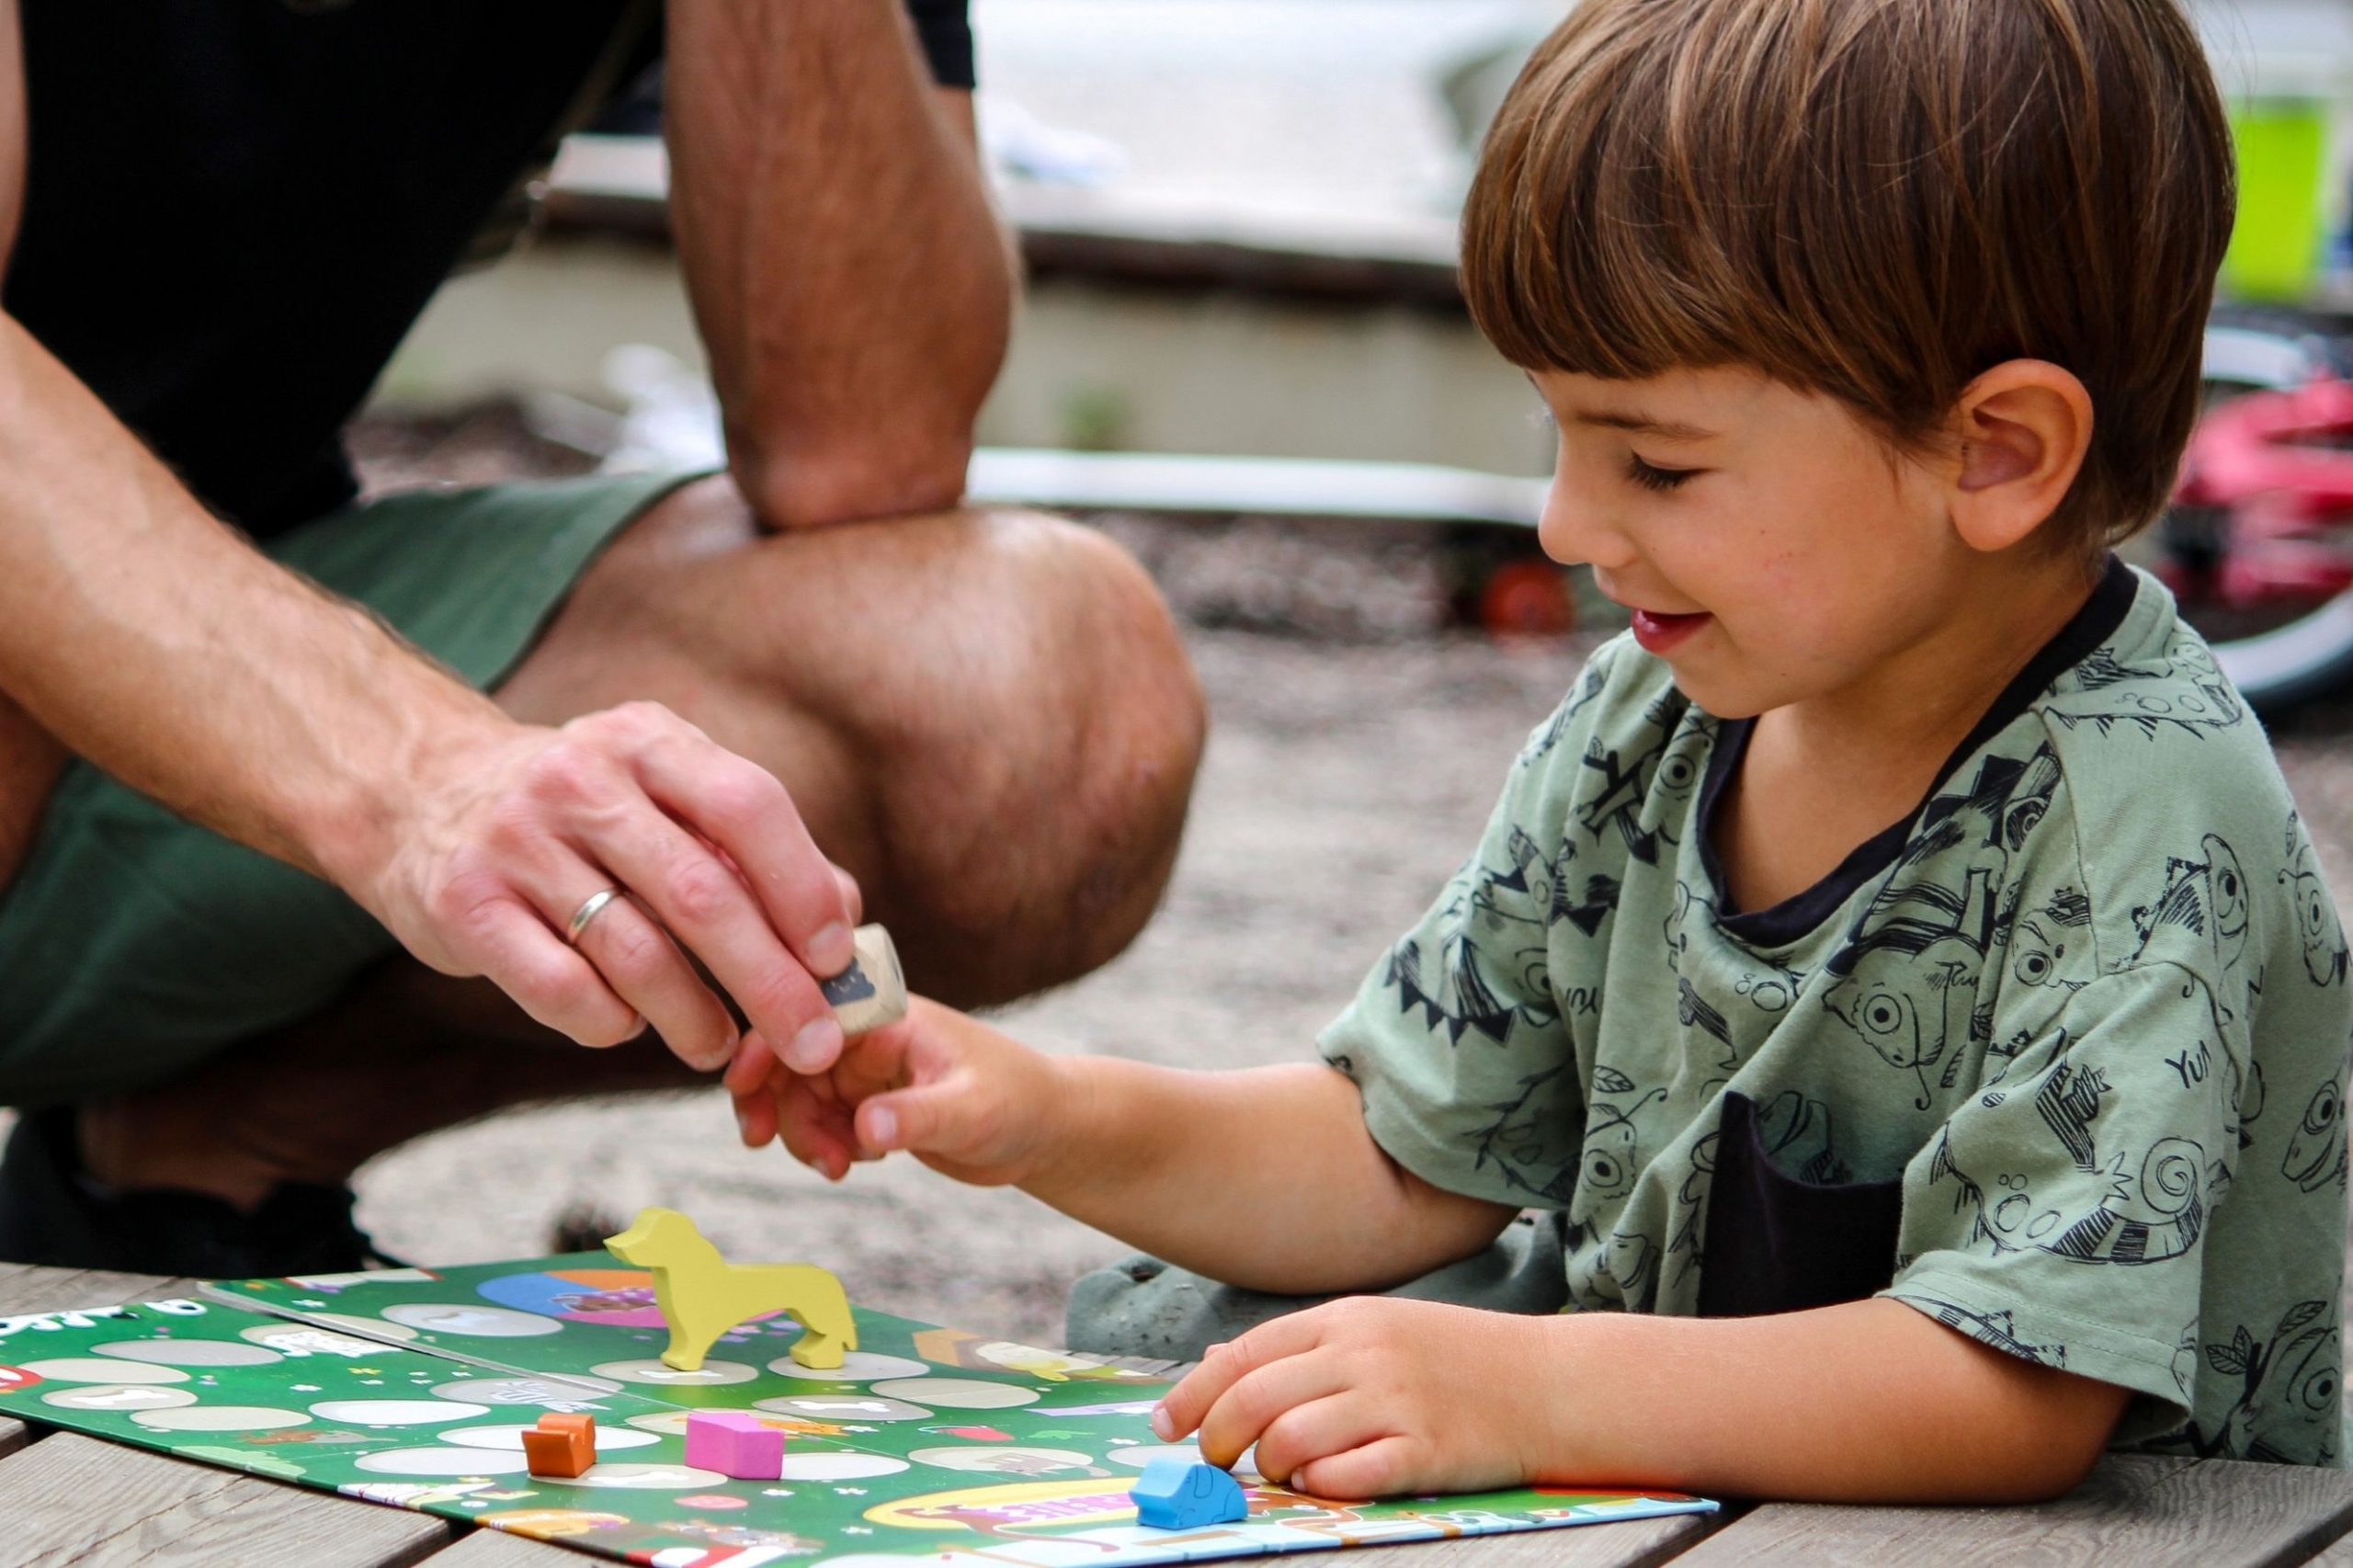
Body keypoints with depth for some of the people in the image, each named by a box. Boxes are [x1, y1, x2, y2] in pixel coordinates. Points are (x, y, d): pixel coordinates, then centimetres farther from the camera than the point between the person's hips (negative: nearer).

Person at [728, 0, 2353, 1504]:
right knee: (1136, 1333, 2)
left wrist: (1537, 1390, -38)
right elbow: (1412, 1158, 9)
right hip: (1635, 1457, 8)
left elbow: (2024, 1393, -30)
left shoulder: (2143, 815, -24)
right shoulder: (1648, 722, 0)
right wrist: (1062, 1123, -7)